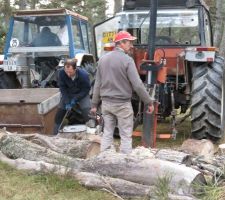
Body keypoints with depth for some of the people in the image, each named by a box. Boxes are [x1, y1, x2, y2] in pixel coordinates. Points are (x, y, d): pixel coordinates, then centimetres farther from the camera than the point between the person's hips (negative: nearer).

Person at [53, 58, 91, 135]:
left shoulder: (83, 75, -31)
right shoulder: (61, 73, -25)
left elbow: (86, 89, -17)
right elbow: (62, 88, -14)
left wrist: (75, 99, -23)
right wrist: (67, 102, -21)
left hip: (82, 95, -2)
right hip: (67, 95, 3)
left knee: (87, 114, -20)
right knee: (59, 114, 0)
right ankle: (56, 135, 15)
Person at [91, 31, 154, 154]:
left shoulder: (103, 59, 5)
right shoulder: (127, 60, -14)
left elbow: (97, 84, 8)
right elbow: (137, 85, -17)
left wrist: (94, 104, 14)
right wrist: (149, 102, -8)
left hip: (106, 103, 6)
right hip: (122, 104, -6)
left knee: (107, 133, 14)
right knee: (126, 136, 4)